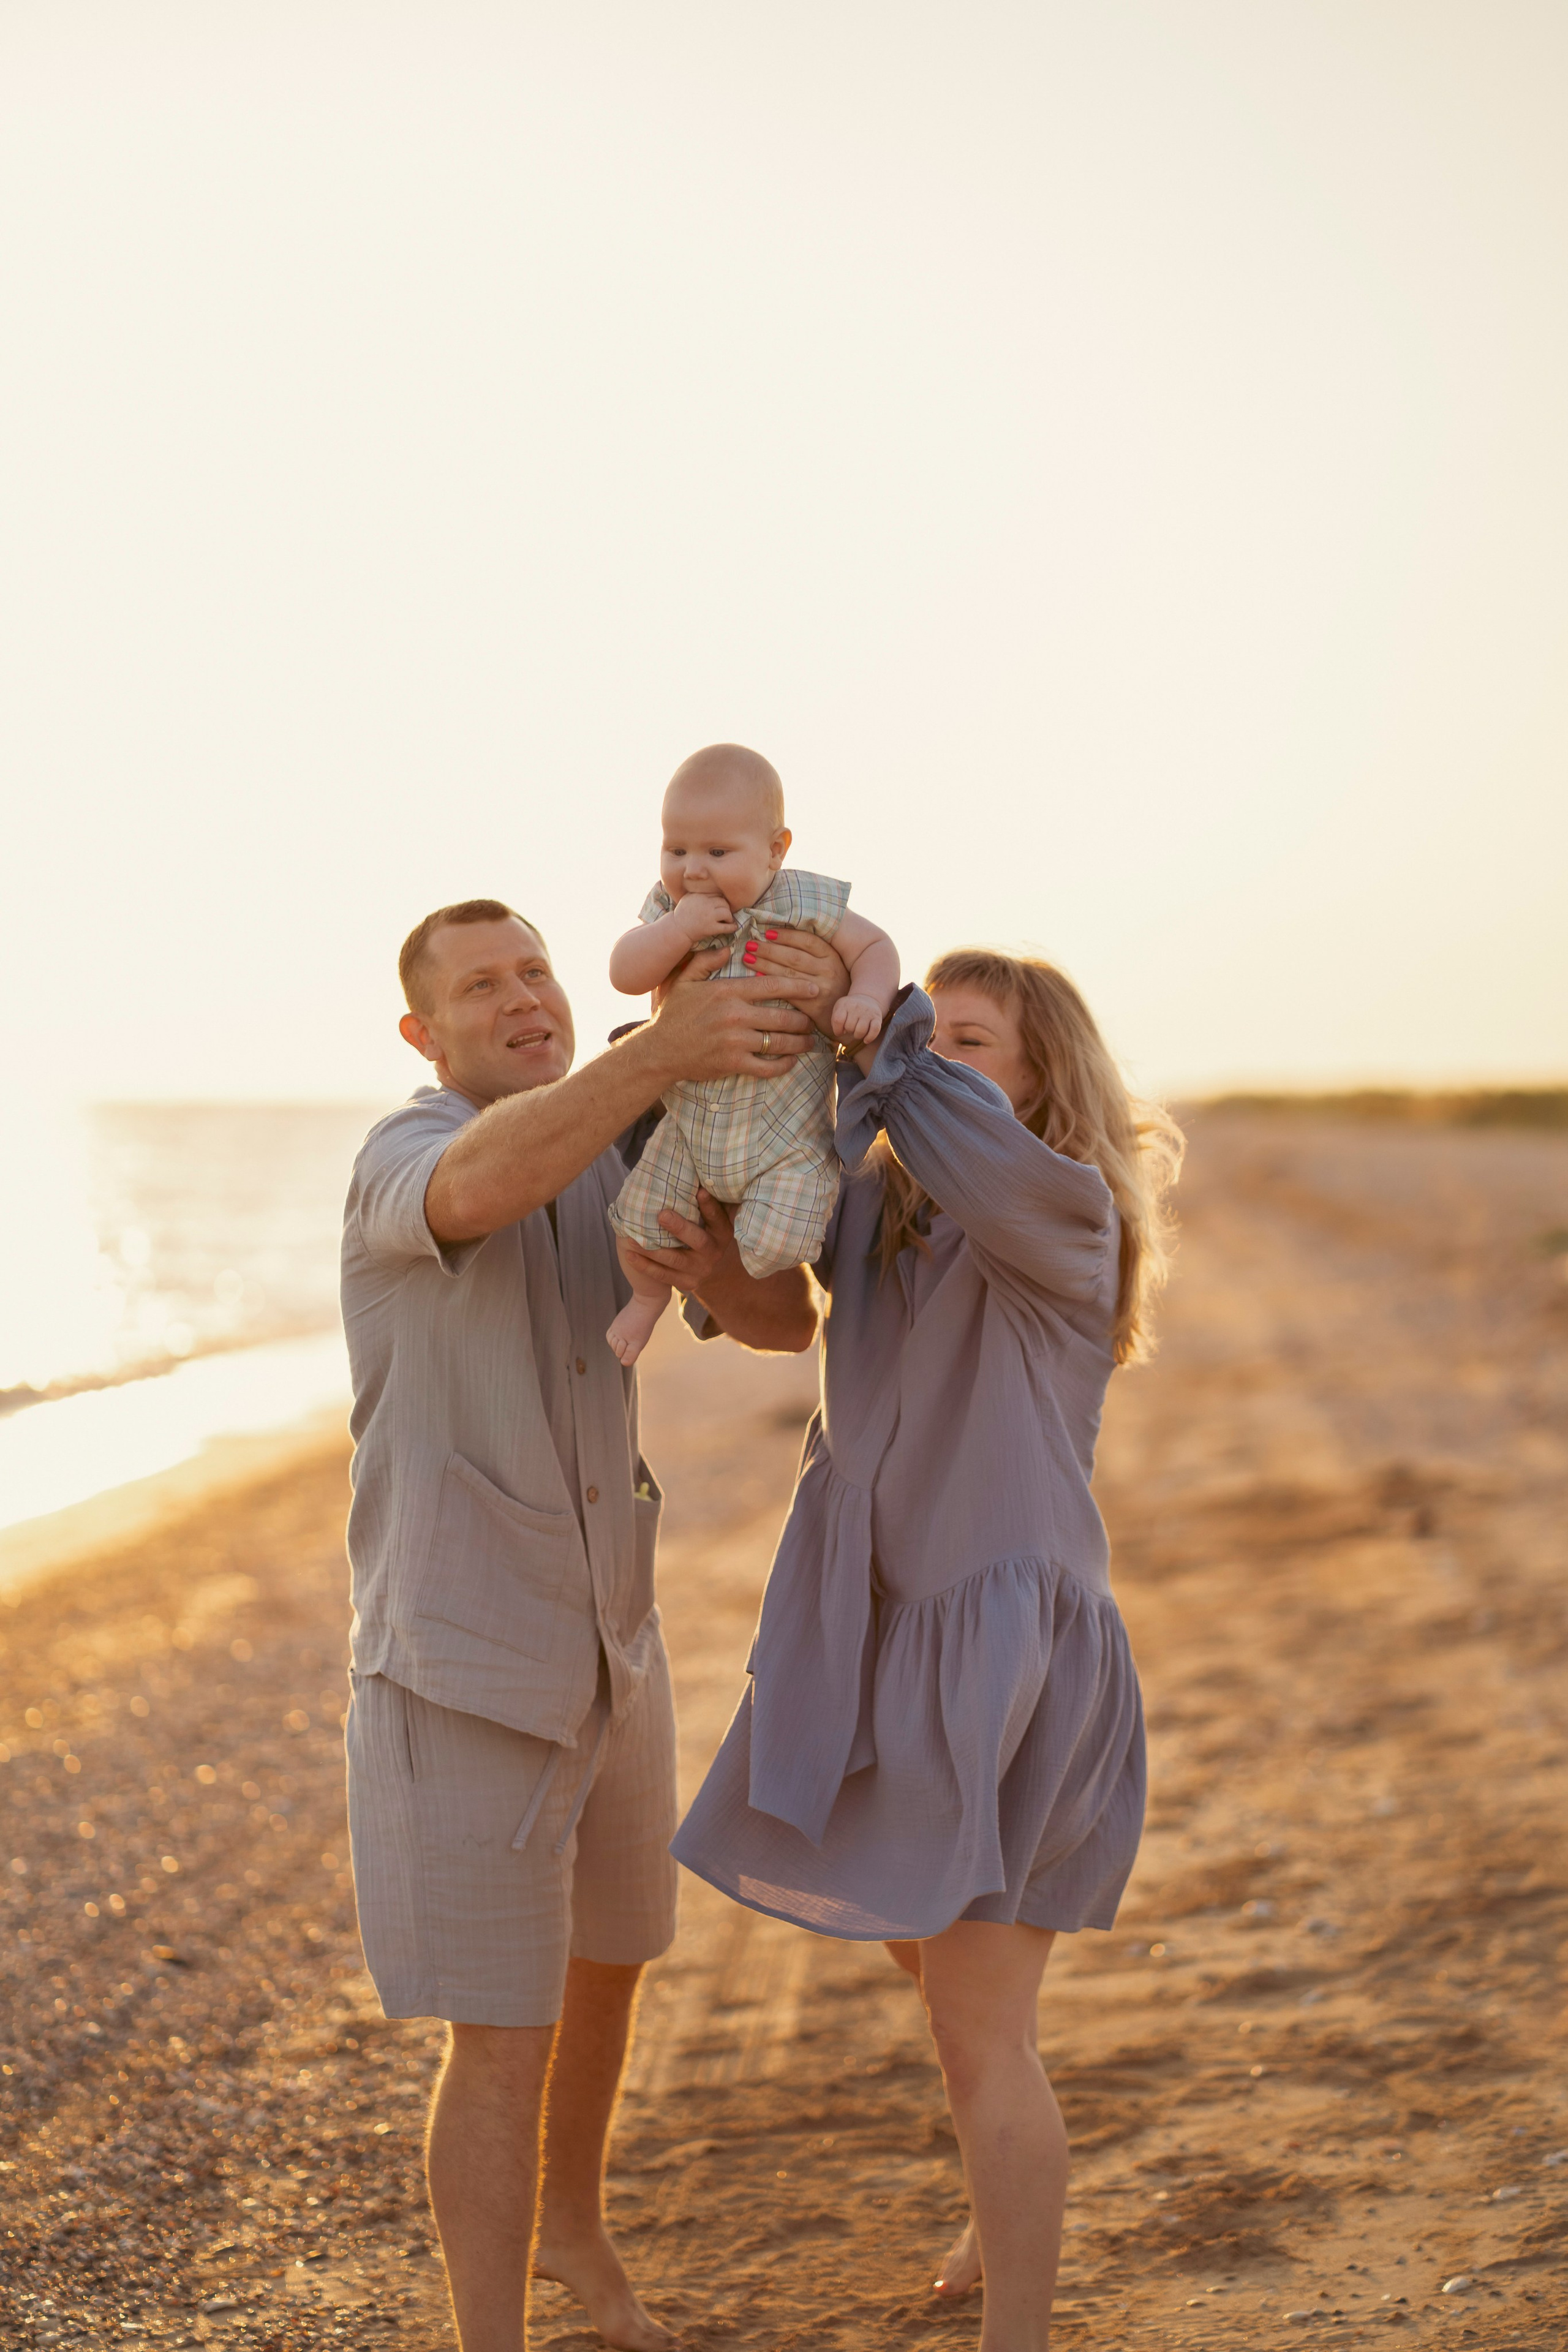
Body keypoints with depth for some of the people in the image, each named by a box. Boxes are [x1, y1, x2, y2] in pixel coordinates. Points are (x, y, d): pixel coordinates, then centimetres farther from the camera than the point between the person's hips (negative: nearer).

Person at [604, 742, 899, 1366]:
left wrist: (866, 999, -26)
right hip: (691, 1125, 3)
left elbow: (876, 947, -6)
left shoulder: (802, 903, -13)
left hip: (786, 1132, -3)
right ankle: (650, 1295, 38)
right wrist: (676, 928, -27)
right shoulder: (667, 907, -3)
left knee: (771, 1249, -12)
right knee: (639, 1223, 3)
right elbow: (624, 973, -13)